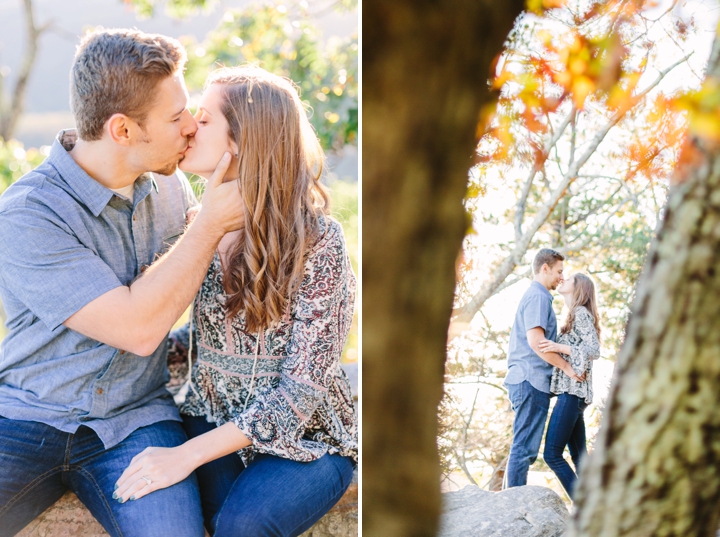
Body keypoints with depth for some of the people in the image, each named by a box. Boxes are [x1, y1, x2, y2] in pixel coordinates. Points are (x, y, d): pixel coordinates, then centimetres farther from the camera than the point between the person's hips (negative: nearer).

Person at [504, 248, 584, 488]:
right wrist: (566, 366, -14)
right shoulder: (538, 297, -9)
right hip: (531, 380, -10)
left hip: (527, 380, 10)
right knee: (524, 448, -10)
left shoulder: (535, 296, 23)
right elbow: (536, 341, -20)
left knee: (524, 448, 11)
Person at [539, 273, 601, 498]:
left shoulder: (581, 313, -7)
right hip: (571, 392, 10)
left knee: (552, 454, -11)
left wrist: (559, 347, -22)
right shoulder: (575, 315, 21)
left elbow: (594, 350, -16)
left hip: (572, 391, -10)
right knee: (579, 457, 7)